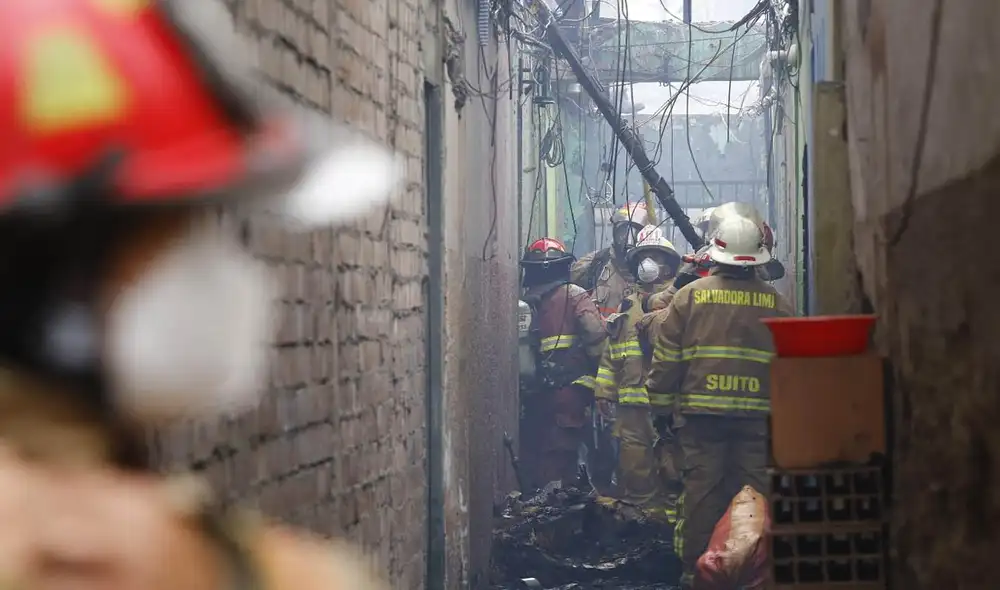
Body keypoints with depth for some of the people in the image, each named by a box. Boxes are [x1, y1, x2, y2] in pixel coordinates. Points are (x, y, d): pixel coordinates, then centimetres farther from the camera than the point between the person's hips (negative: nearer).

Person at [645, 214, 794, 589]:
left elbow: (667, 355, 0)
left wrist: (658, 389, 13)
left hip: (700, 409, 0)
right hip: (758, 413, 0)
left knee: (700, 488, 4)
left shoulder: (690, 295, 0)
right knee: (755, 491, 5)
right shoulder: (775, 302, 3)